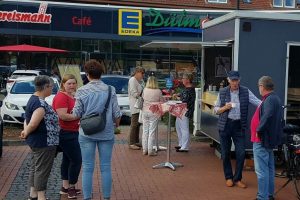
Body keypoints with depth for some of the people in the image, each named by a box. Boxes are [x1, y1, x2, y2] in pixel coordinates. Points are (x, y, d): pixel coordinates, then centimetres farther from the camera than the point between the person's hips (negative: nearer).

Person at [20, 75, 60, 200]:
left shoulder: (34, 99, 10)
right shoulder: (40, 104, -23)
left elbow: (27, 119, 15)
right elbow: (33, 124, -31)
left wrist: (25, 131, 1)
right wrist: (26, 133, -13)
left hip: (36, 142, 10)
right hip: (43, 142, -10)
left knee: (35, 167, 18)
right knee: (42, 169, 1)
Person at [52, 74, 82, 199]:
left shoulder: (73, 96, 13)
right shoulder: (61, 97, -16)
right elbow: (62, 115, -26)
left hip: (72, 133, 10)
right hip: (66, 133, -10)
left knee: (67, 159, 15)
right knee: (76, 160, -6)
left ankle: (65, 187, 26)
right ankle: (71, 188, 7)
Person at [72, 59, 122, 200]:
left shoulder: (82, 91, -6)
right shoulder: (110, 90, -4)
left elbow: (76, 114, -3)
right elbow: (117, 113, -3)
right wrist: (116, 125, 16)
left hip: (86, 133, 0)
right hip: (106, 133, 1)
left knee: (87, 168, 8)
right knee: (106, 167, 10)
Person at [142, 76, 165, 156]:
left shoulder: (145, 90, -2)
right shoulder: (158, 91, -9)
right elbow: (162, 102, 1)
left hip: (145, 112, 3)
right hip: (154, 113, -3)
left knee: (145, 131, 11)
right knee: (152, 131, 1)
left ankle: (145, 150, 17)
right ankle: (150, 151, 3)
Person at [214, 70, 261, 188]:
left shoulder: (246, 92, 1)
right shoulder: (222, 92, 3)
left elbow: (258, 102, -7)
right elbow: (216, 110, 8)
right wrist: (225, 107, -12)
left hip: (239, 126, 0)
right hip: (225, 125, 0)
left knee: (241, 153, -1)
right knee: (225, 153, 6)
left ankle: (237, 178, 15)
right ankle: (228, 177, 23)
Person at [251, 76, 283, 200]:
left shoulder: (269, 100, -19)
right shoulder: (275, 99, 13)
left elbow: (267, 117, -35)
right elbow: (279, 119, 17)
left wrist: (259, 130, -22)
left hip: (262, 140, -11)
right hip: (270, 139, 11)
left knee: (261, 170, -6)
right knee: (269, 168, 19)